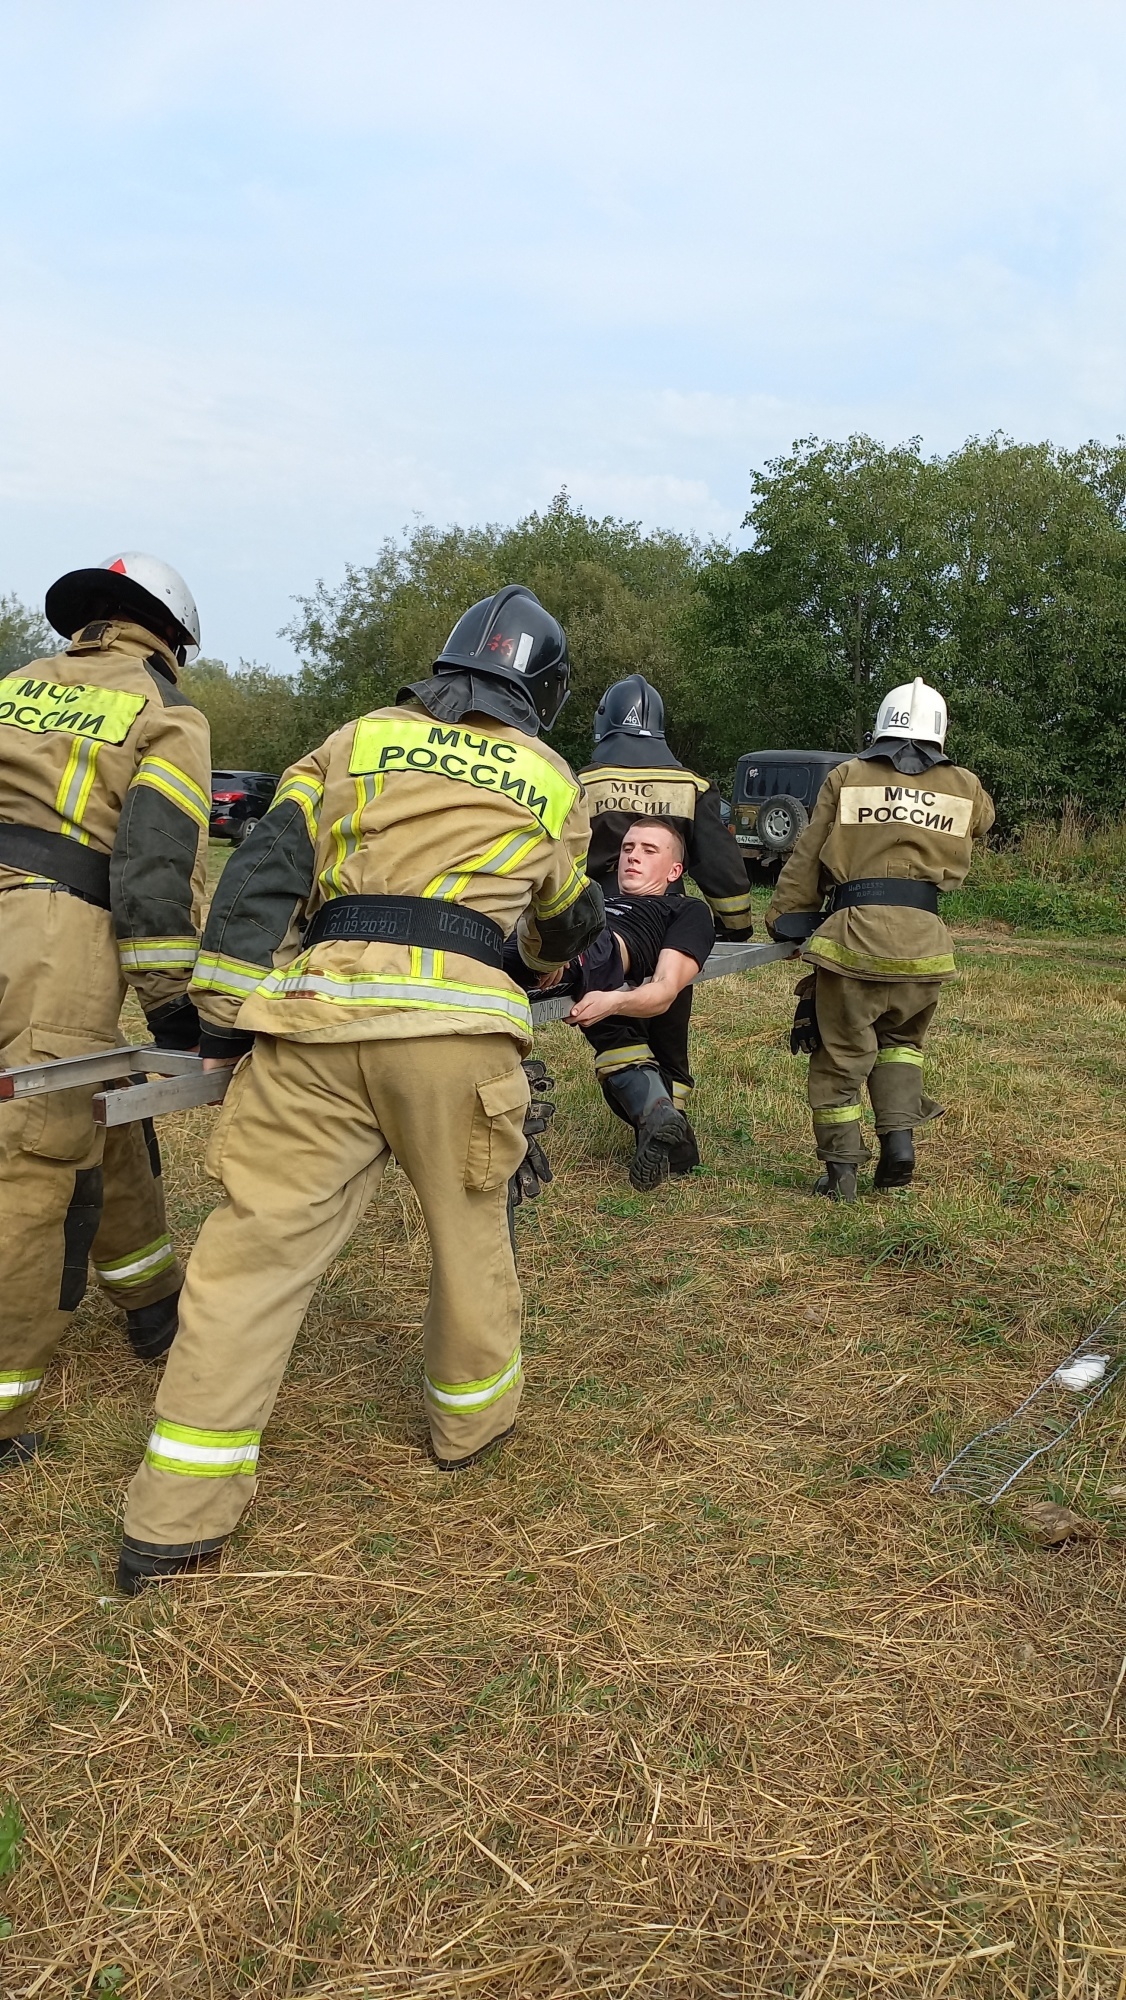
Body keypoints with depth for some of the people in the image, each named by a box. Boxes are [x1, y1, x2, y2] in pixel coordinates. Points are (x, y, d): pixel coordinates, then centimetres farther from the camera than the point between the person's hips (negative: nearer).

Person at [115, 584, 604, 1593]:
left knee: (260, 1240, 3)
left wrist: (228, 1010, 7)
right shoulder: (551, 782, 18)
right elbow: (560, 926, 33)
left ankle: (176, 1516, 6)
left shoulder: (359, 738, 17)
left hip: (317, 1018, 1)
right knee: (469, 1229, 19)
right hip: (456, 1025, -1)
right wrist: (583, 939, 56)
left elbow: (264, 867, 6)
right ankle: (471, 1418, 39)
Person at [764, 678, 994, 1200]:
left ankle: (840, 1170, 9)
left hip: (854, 928, -2)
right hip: (922, 938, 2)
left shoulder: (846, 776, 9)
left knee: (840, 1050, 8)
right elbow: (983, 819, 38)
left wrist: (784, 920, 14)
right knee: (900, 1039, 25)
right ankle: (899, 1137, 9)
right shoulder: (964, 788, 13)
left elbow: (806, 861, 7)